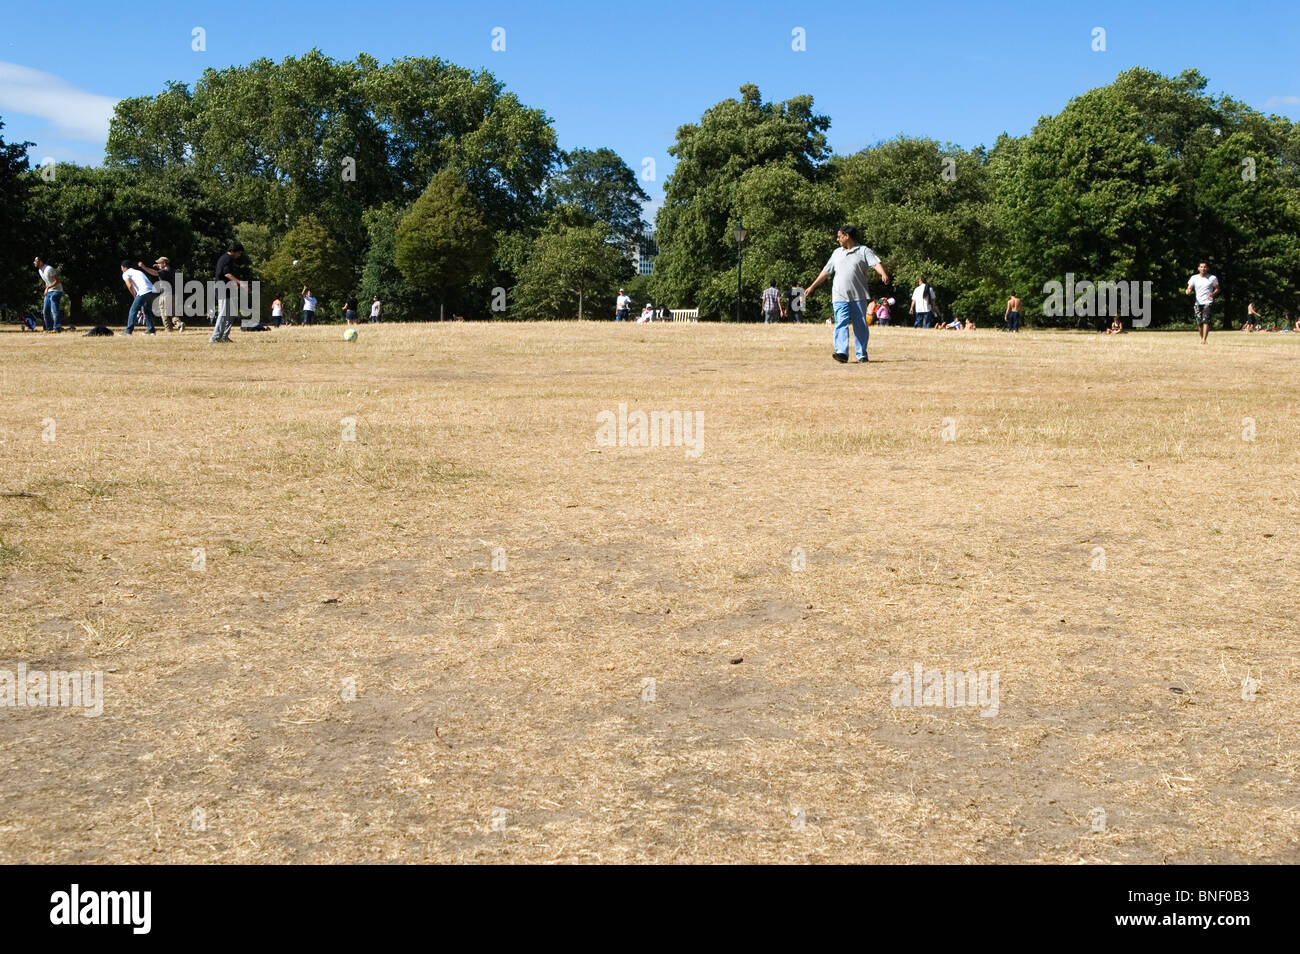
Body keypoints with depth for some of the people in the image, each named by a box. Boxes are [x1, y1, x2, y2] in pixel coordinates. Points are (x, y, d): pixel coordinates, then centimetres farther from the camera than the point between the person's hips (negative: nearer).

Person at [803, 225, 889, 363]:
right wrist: (812, 286, 23)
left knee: (860, 326, 2)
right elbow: (826, 271, 24)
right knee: (841, 324, -12)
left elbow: (876, 263, -9)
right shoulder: (837, 253, 19)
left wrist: (883, 274, -29)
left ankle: (862, 355, 8)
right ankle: (842, 353, -22)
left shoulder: (864, 251, 5)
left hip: (859, 296, -2)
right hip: (840, 296, 3)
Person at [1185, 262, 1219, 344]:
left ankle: (1204, 339, -25)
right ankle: (1202, 338, 20)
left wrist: (1213, 294, -12)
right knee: (1199, 322, 2)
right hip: (1198, 303, 3)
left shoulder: (1212, 278, 4)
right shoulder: (1194, 278, 7)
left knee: (1206, 320, -18)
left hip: (1208, 302, -3)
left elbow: (1217, 289, 10)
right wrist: (1187, 291, -22)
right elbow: (1189, 288, 3)